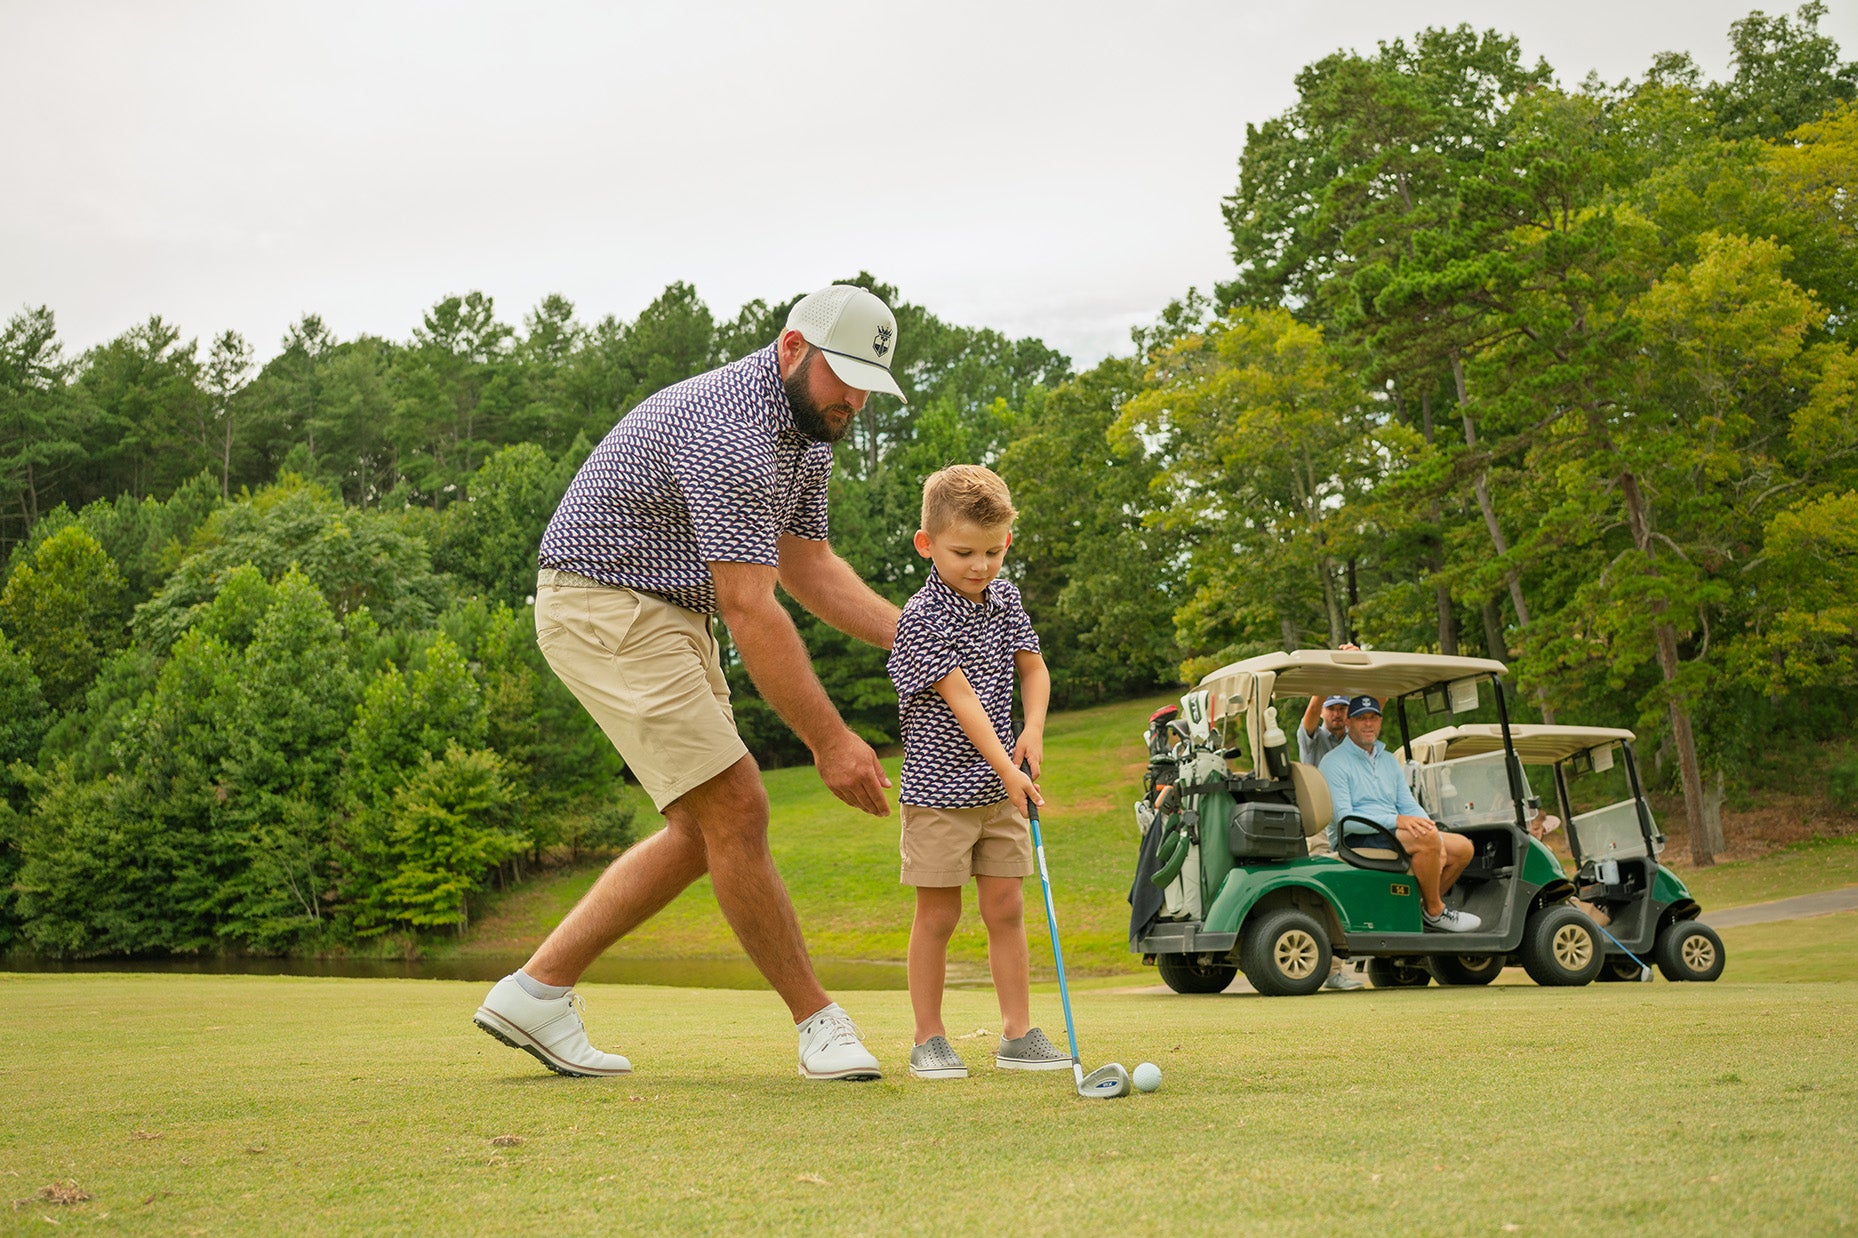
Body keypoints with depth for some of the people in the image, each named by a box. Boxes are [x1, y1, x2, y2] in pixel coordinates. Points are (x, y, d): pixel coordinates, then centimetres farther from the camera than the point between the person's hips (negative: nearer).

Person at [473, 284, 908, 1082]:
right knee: (735, 812, -12)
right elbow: (749, 609, -30)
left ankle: (536, 989, 13)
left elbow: (808, 567, 13)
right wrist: (829, 740, -29)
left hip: (669, 616, 11)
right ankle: (819, 1022, 1)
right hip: (604, 608, -11)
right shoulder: (731, 432, -27)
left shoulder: (807, 432, 6)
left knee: (702, 833, 8)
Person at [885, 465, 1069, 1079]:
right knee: (937, 914, 1)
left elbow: (1033, 668, 12)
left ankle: (1018, 1035, 14)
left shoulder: (1004, 599, 6)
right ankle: (929, 1041, 10)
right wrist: (1006, 768, -25)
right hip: (939, 788, -6)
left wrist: (1033, 731, -7)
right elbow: (960, 696, -20)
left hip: (1000, 787, 6)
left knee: (1005, 908, 7)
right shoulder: (922, 617, -14)